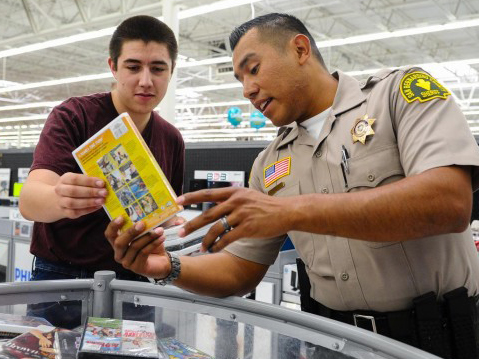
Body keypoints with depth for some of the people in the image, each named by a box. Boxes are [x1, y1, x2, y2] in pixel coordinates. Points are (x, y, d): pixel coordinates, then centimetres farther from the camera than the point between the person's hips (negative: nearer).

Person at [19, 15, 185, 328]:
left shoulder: (172, 140, 1)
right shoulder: (73, 116, -12)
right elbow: (29, 200, -25)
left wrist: (169, 226, -10)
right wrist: (61, 200, -48)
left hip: (130, 281, 4)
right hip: (61, 278, -3)